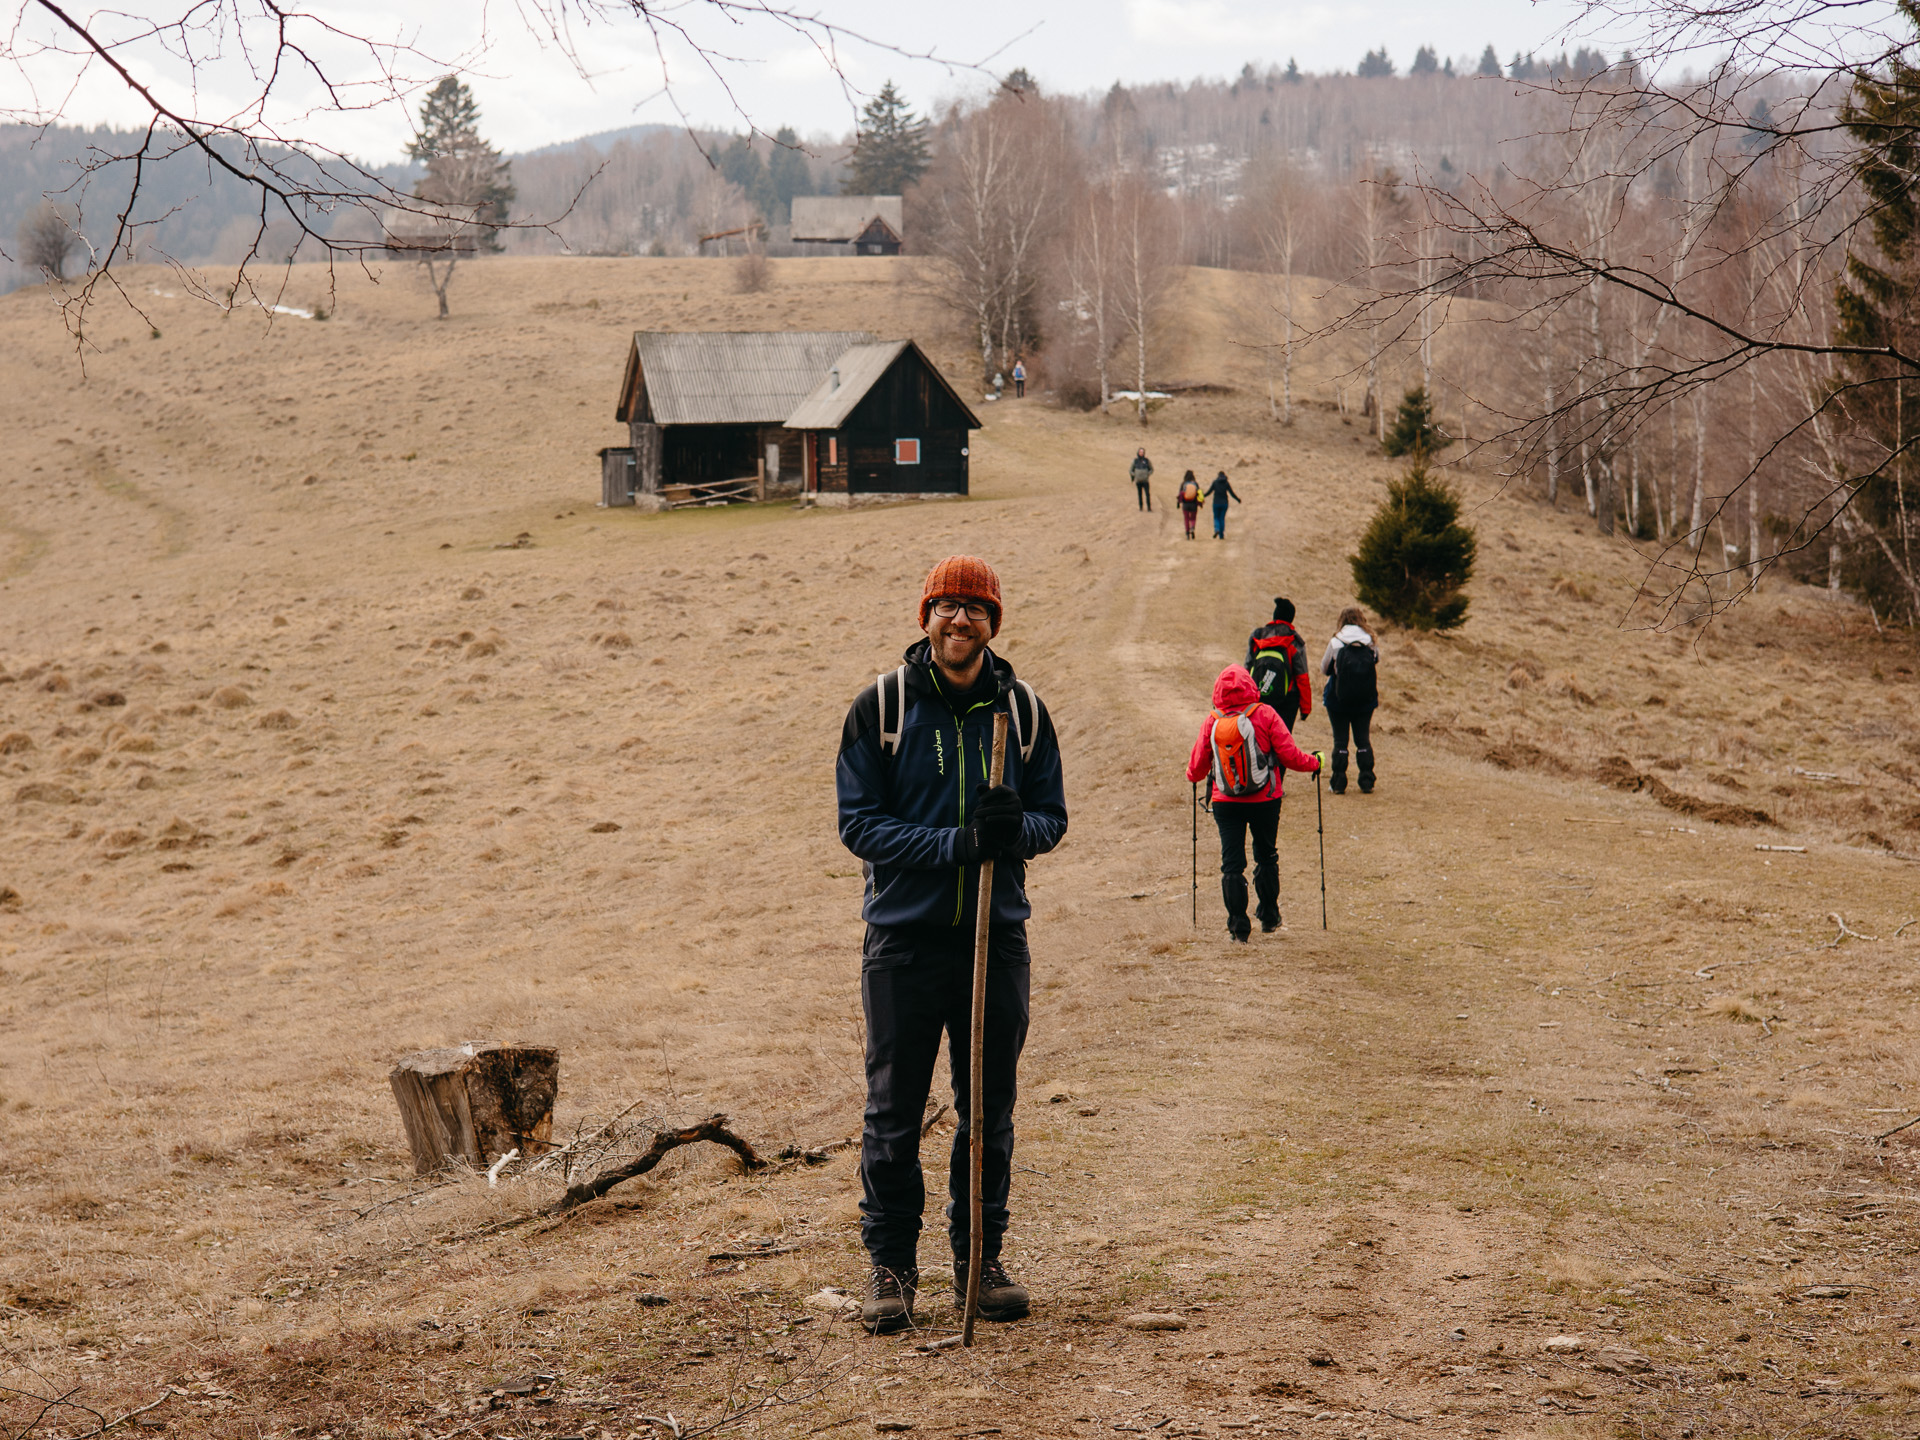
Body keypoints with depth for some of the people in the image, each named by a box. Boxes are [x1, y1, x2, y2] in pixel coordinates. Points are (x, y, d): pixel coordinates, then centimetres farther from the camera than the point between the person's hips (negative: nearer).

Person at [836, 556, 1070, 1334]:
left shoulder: (1022, 708, 6)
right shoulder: (882, 706, -2)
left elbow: (1053, 817, 9)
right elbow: (859, 822, -6)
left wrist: (1016, 828, -16)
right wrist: (954, 844, -18)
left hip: (996, 932, 2)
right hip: (904, 932, -2)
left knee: (989, 1108, 9)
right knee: (894, 1109, 1)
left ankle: (980, 1256, 21)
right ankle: (891, 1263, 11)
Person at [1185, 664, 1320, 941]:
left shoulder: (1212, 722, -4)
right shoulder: (1264, 715, -10)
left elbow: (1197, 768, 3)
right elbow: (1290, 756, -10)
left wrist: (1191, 775, 27)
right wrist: (1314, 762, 9)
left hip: (1226, 803, 1)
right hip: (1264, 801, 0)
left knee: (1231, 863, 4)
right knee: (1266, 856, 18)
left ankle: (1238, 926, 2)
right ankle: (1269, 917, 25)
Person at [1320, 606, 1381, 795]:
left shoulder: (1336, 643, -10)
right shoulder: (1371, 643, -5)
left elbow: (1324, 669, -1)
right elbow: (1377, 663, 9)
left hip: (1338, 700, -2)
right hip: (1365, 701, 2)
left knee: (1340, 740, 5)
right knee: (1363, 739, 11)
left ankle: (1338, 783, 4)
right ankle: (1367, 782, 9)